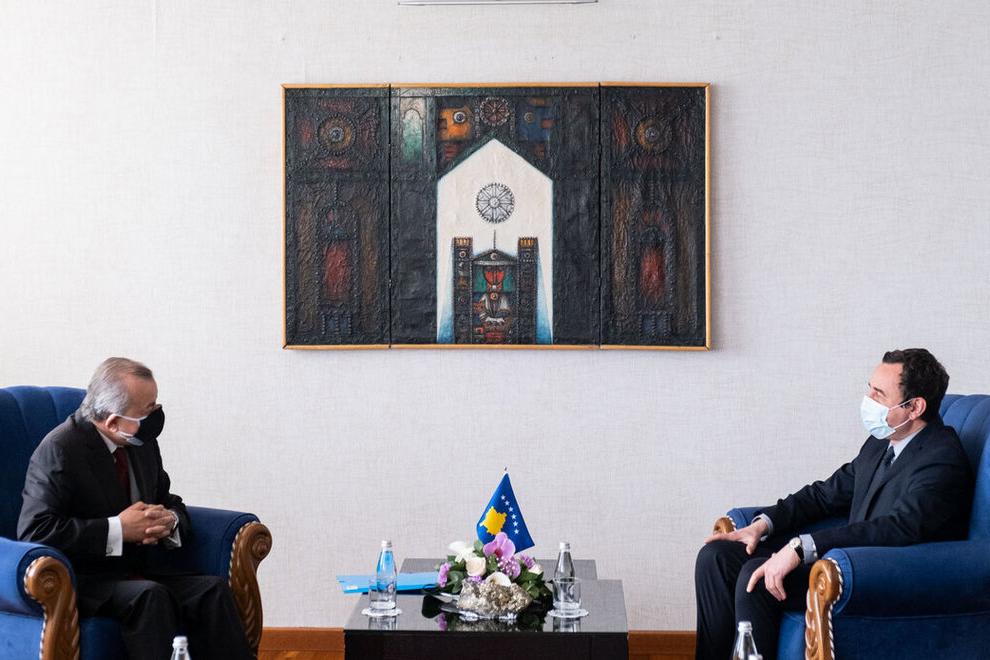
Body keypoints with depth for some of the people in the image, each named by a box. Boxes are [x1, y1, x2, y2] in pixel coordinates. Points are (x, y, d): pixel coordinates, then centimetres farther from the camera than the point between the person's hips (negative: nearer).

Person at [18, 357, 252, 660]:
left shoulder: (143, 441, 8)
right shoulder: (59, 450, -13)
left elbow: (171, 503, 19)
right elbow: (34, 530, -21)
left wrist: (170, 521, -7)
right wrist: (117, 529, -22)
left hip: (139, 572, 6)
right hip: (82, 583, -6)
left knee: (213, 588, -20)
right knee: (150, 595, -35)